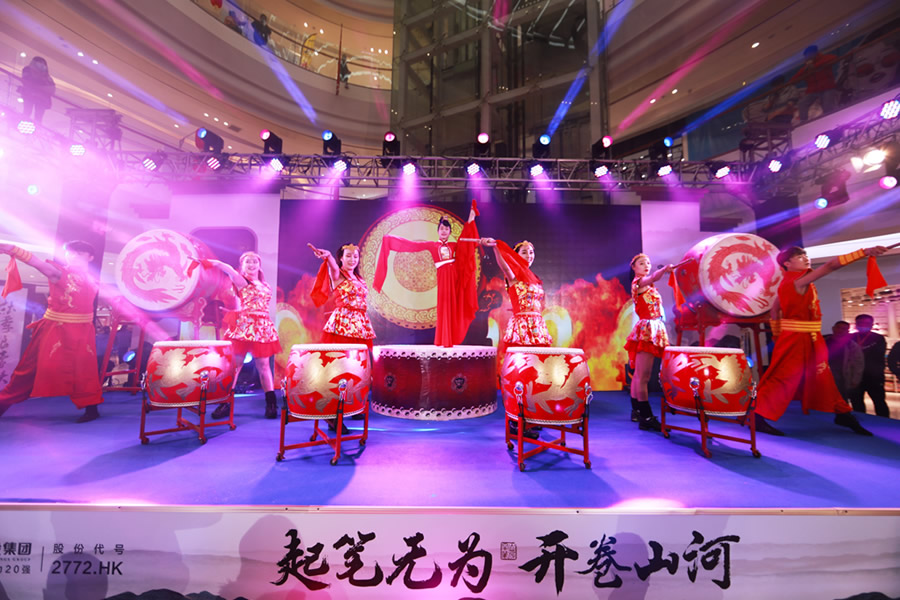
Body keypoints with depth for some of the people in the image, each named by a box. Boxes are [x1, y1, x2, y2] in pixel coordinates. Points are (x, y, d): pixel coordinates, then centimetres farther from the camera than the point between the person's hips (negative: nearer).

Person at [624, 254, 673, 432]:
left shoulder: (648, 285, 22)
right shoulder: (638, 282, -8)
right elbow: (653, 278, -28)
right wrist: (664, 269, -47)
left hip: (655, 329, 10)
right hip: (646, 329, -10)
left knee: (639, 375, 14)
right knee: (643, 376, -11)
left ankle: (636, 411, 23)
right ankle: (646, 418, -12)